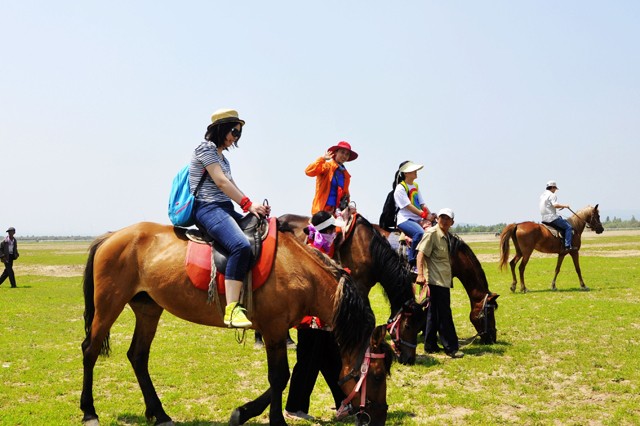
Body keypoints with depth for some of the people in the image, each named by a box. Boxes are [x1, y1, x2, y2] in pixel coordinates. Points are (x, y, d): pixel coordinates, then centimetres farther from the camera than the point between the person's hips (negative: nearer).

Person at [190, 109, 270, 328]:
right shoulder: (206, 148, -4)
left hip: (225, 209, 10)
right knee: (241, 246, -33)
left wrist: (253, 208, 6)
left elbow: (232, 187, 21)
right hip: (208, 208, -10)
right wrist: (248, 204, -15)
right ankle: (232, 310, -40)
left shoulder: (223, 158, 25)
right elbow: (221, 181, -13)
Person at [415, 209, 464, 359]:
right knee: (444, 314, -6)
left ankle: (430, 345, 21)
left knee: (434, 314, 14)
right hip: (436, 280, -9)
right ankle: (451, 348, -1)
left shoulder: (446, 236, 15)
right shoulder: (432, 233, -11)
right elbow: (421, 253, -18)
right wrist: (420, 274, -29)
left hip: (444, 280, 9)